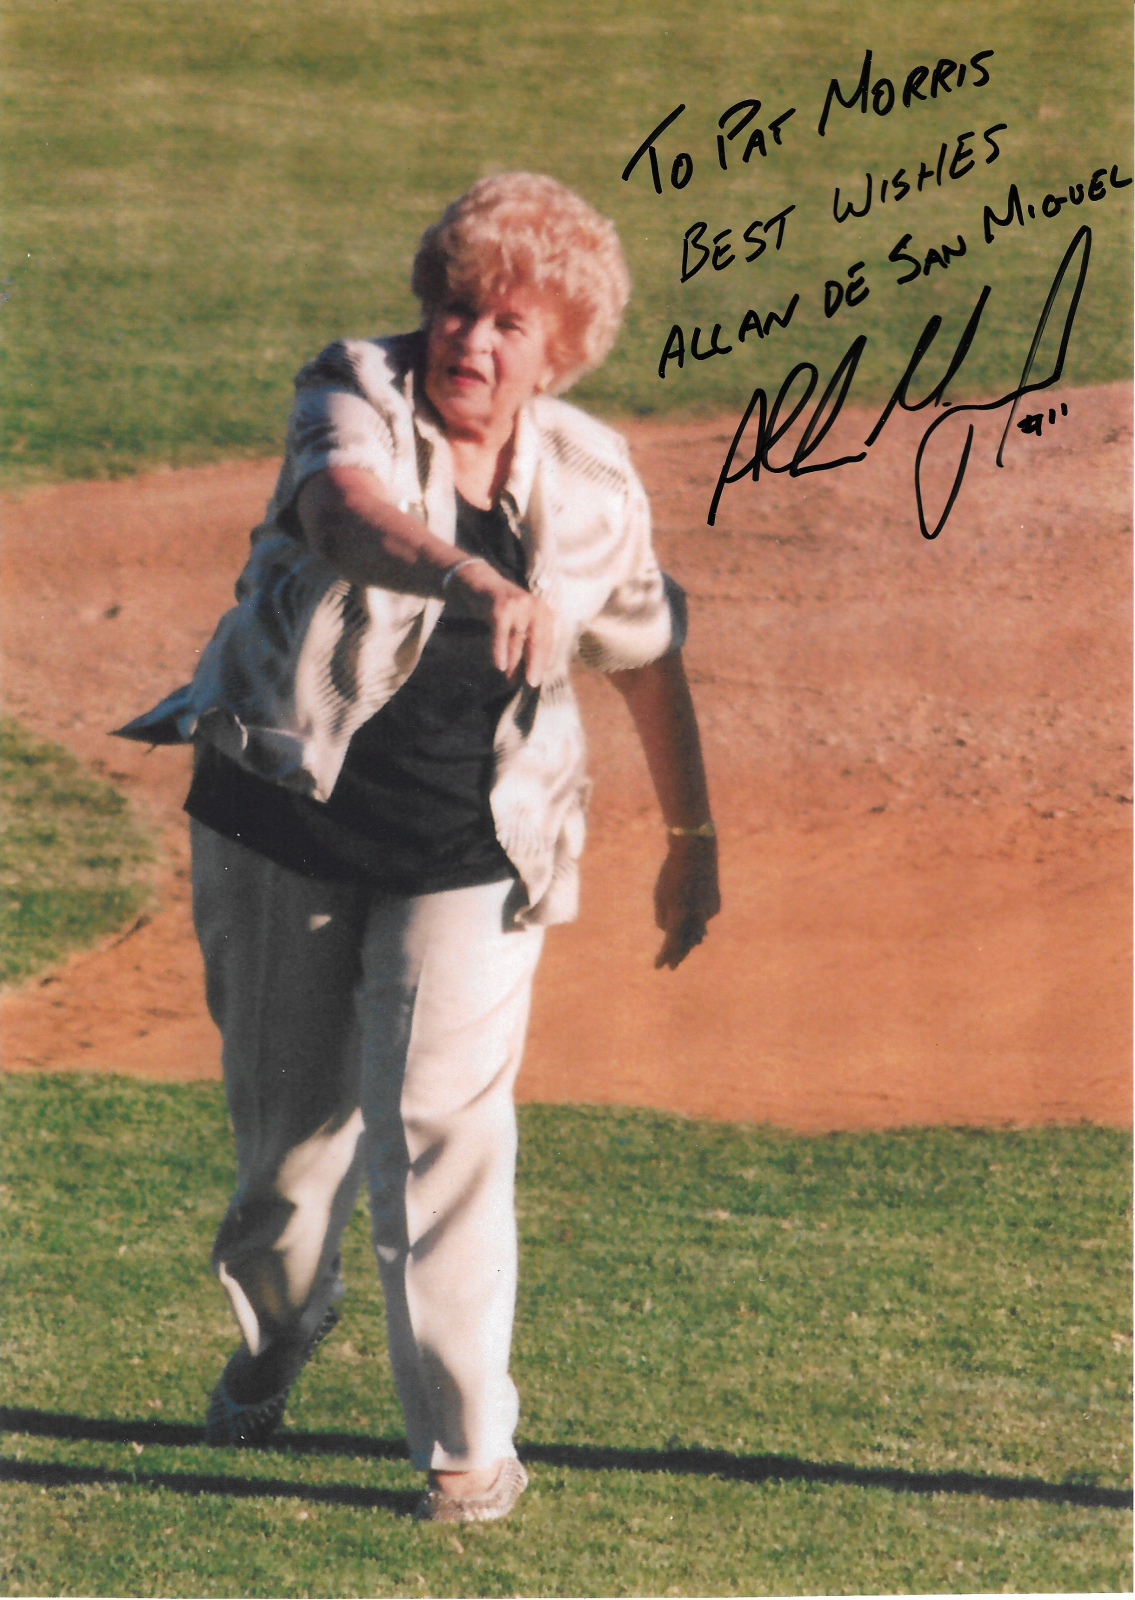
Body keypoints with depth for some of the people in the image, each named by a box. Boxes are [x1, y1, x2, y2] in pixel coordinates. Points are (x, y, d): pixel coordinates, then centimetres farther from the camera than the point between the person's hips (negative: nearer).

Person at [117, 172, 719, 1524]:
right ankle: (272, 1336, 43)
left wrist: (692, 842, 18)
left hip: (468, 854, 0)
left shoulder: (591, 483, -3)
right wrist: (469, 577, -57)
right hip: (282, 821, 0)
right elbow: (344, 505, -37)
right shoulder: (357, 398, -13)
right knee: (288, 1119, 13)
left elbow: (646, 658, 12)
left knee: (445, 1122, -13)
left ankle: (467, 1443, -7)